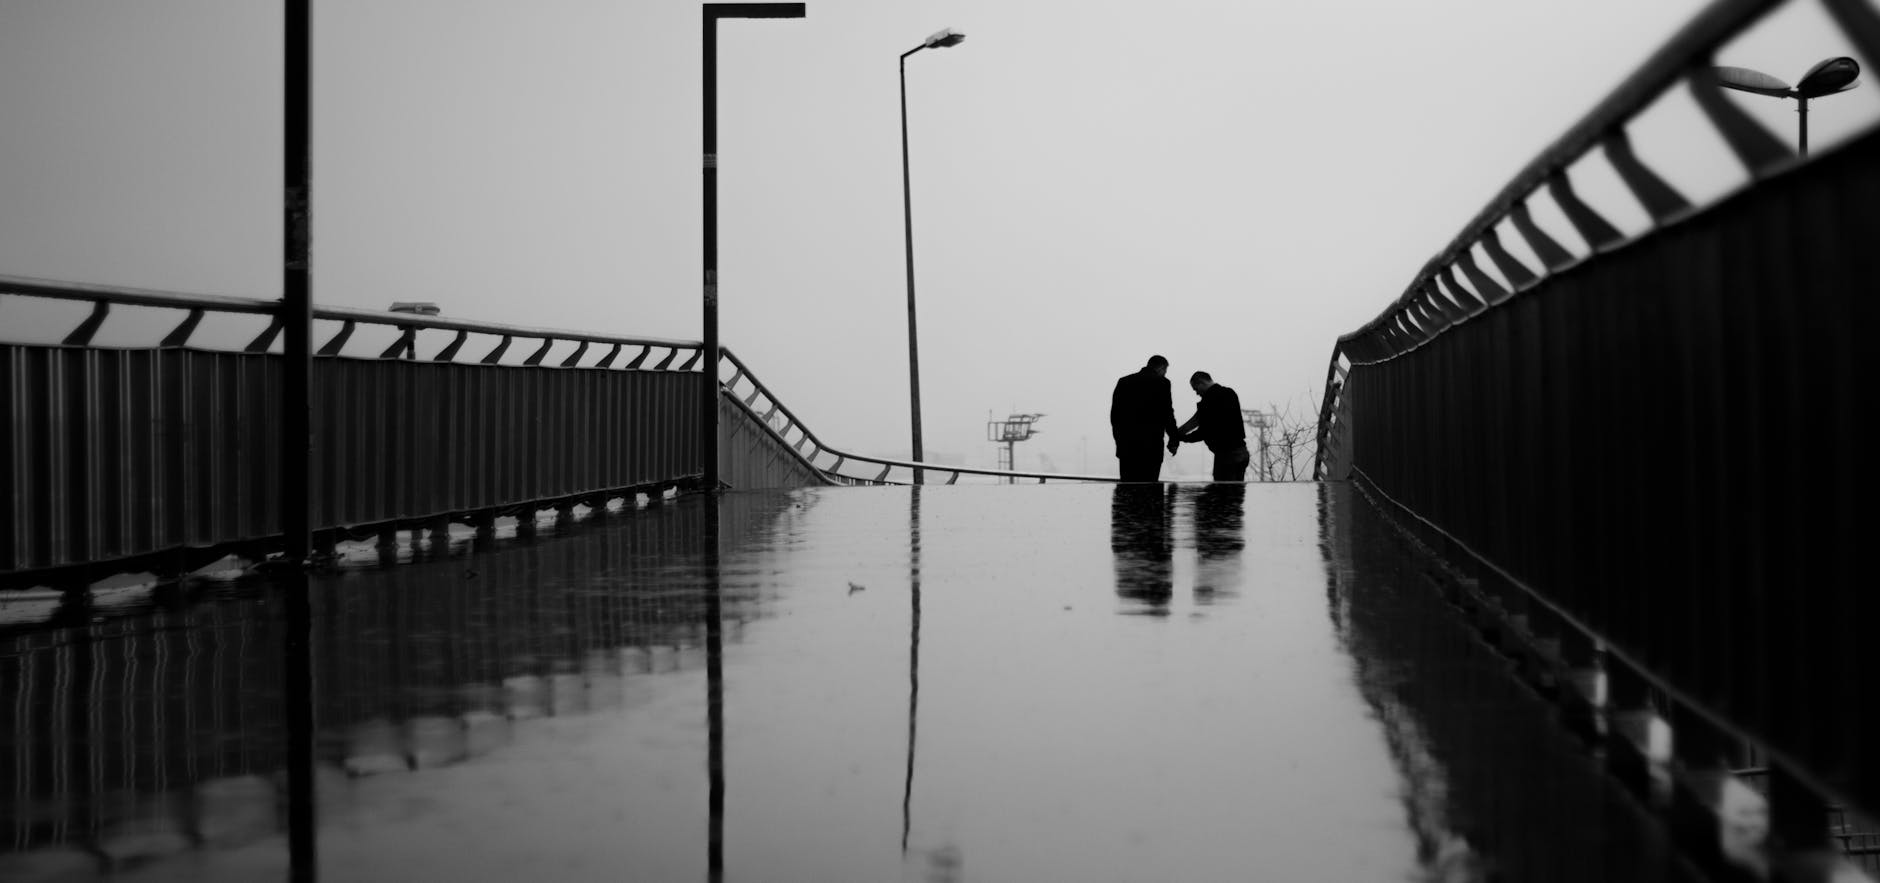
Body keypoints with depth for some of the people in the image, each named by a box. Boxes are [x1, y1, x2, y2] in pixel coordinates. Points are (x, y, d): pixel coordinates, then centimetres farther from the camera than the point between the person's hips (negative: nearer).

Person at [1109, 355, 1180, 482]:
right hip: (1150, 445, -5)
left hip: (1125, 444, 5)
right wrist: (1173, 440, 6)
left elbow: (1114, 413, 11)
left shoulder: (1123, 381, 11)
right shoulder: (1161, 382, -3)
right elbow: (1167, 413, -4)